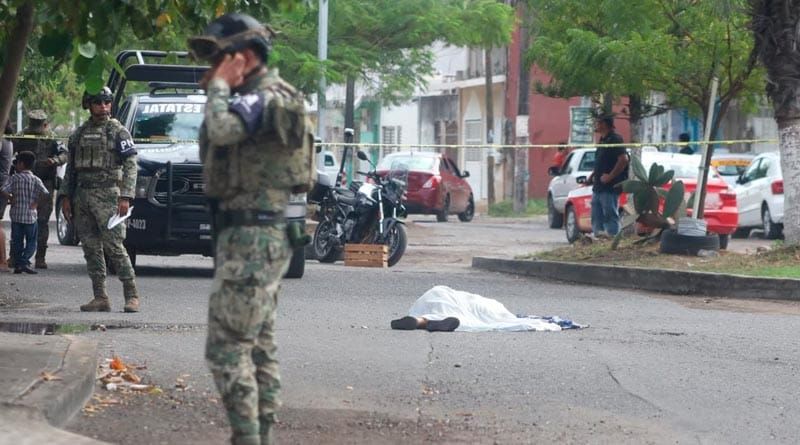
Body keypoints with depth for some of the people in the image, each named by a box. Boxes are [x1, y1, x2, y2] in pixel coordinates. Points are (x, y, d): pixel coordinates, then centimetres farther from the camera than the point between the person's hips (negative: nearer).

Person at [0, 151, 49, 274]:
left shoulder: (15, 178, -3)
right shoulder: (35, 180, -2)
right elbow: (45, 194, -13)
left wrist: (11, 199, 0)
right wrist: (36, 202, -2)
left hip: (16, 215, 1)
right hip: (31, 216, -1)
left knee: (17, 242, 10)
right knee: (31, 243, 6)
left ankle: (17, 265, 6)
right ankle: (25, 261, -13)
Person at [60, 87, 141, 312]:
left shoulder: (118, 131, 1)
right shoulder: (78, 134, 15)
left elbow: (130, 165, -4)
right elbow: (71, 168, 19)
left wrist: (126, 197, -14)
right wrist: (66, 197, 11)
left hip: (107, 194, -5)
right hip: (82, 196, 5)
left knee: (114, 246, -11)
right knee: (91, 248, 4)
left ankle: (132, 295, -8)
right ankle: (100, 297, 7)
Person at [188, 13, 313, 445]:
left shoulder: (263, 97, -15)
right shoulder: (264, 97, 17)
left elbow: (222, 130, -34)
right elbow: (212, 150, 20)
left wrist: (220, 86, -18)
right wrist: (217, 88, 11)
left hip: (250, 236, -11)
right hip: (260, 236, 11)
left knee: (226, 347, -11)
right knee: (259, 347, 13)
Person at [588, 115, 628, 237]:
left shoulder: (614, 140, -12)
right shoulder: (602, 141, 18)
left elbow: (623, 159, -22)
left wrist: (610, 176, -21)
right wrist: (593, 176, 17)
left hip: (610, 187, -10)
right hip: (598, 187, 10)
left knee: (610, 216, -9)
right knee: (596, 218, 11)